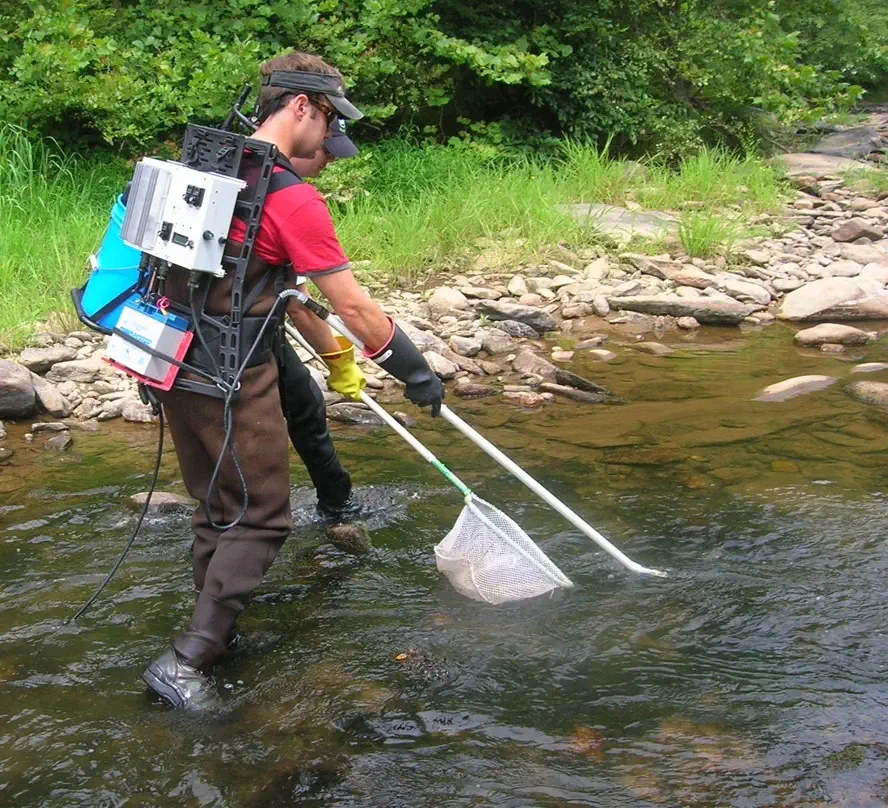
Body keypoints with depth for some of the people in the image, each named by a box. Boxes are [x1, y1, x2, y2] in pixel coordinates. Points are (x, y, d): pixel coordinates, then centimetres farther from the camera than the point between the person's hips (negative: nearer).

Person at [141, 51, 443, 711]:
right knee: (260, 519, 3)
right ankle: (187, 660, 0)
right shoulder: (291, 197, -15)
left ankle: (214, 633, 32)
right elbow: (353, 307, -13)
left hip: (178, 361, 9)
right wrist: (415, 371, 0)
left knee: (216, 507, 21)